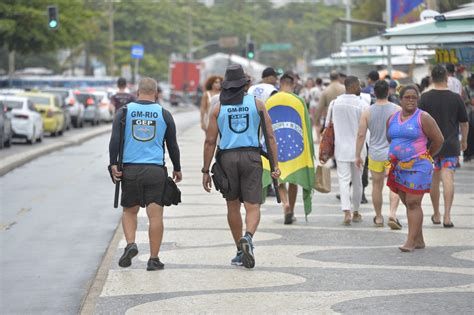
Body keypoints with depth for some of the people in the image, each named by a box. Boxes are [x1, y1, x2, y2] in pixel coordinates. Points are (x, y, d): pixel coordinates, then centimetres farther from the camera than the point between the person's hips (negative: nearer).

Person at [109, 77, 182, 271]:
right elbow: (172, 145, 10)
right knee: (155, 215, 0)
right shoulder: (164, 114, 5)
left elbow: (114, 140, -5)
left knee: (129, 211, 16)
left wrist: (113, 164, -2)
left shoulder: (124, 112, 4)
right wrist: (177, 169, 21)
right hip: (156, 171, -1)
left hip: (130, 169, 1)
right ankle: (154, 259, -2)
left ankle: (130, 244, -6)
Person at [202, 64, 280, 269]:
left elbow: (210, 141, 0)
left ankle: (240, 251, 20)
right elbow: (270, 136, 0)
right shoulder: (256, 104, 5)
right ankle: (248, 237, -31)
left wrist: (206, 171, 4)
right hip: (251, 156, -1)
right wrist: (275, 165, 2)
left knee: (233, 206, 15)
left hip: (227, 158, 1)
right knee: (253, 207, -2)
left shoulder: (218, 108, 4)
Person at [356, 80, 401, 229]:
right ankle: (392, 213, -19)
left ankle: (378, 217, 23)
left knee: (377, 185, 14)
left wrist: (357, 156, 6)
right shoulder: (397, 110, -6)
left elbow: (361, 135, -2)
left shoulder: (367, 112, -3)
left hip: (375, 154, 2)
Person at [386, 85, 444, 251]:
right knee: (408, 203, 9)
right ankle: (419, 240, 17)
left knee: (413, 203, -11)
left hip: (418, 167, -6)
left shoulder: (423, 118, -7)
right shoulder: (392, 119, 10)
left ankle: (411, 241, -11)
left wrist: (426, 156, 7)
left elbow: (438, 140, -4)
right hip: (398, 168, 6)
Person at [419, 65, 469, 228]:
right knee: (448, 178, -6)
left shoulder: (425, 98, -4)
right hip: (451, 145, -1)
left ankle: (436, 215, 23)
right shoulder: (456, 98, -2)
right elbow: (464, 123, 6)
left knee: (434, 179, 12)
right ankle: (447, 216, -15)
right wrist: (464, 141, 21)